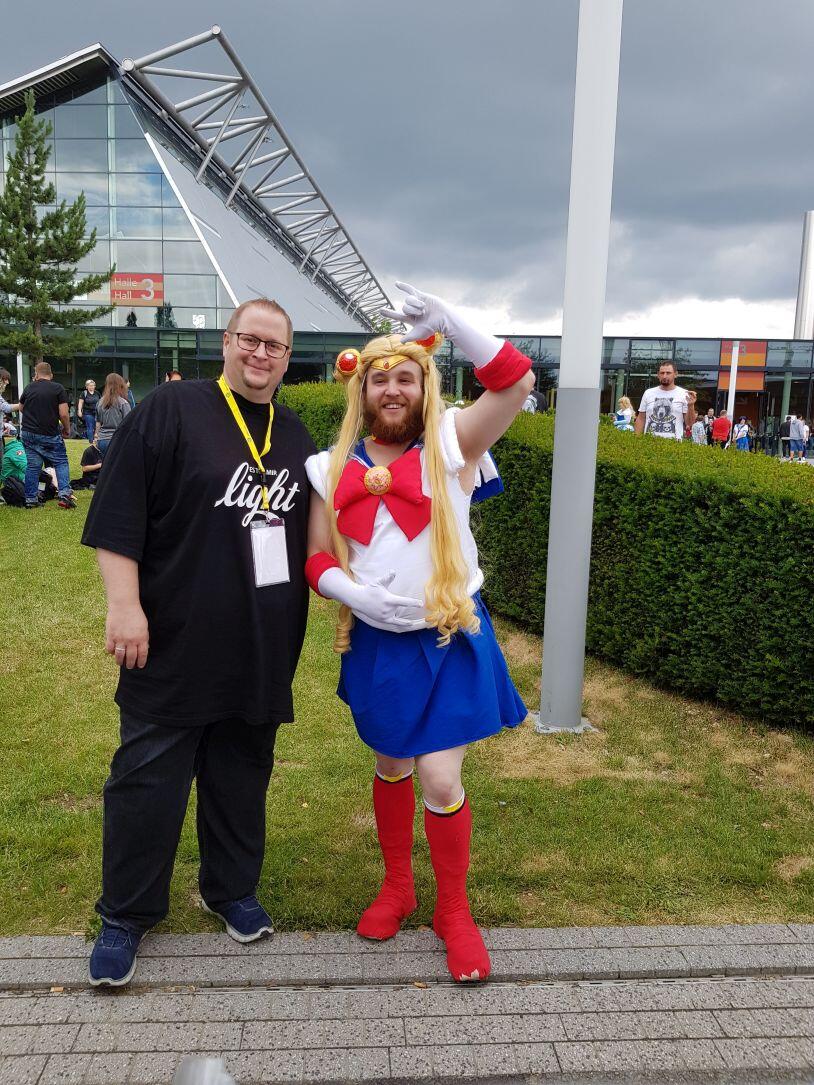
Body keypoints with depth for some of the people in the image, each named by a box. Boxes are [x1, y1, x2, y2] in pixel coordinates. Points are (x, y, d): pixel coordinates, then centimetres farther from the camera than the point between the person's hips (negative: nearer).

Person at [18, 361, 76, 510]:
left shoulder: (29, 388, 7)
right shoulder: (58, 389, -6)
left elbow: (21, 408, 23)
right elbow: (64, 414, -12)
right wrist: (67, 429, 3)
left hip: (28, 433, 4)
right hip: (50, 435, -4)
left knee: (32, 466, 8)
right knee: (61, 463, 7)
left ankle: (30, 500, 9)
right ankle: (64, 494, -7)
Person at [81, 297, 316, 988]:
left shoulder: (294, 434, 13)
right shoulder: (172, 410, -5)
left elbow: (307, 528, 22)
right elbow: (119, 512, -10)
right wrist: (124, 605, -15)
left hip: (262, 650, 5)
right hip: (174, 645, -4)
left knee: (242, 775, 15)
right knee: (149, 777, 5)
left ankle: (232, 889, 35)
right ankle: (126, 915, 24)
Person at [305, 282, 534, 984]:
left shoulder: (450, 447, -6)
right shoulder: (336, 469, 1)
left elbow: (516, 382, -17)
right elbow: (317, 561, 2)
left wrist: (450, 322, -23)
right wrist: (355, 592, -17)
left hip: (450, 637, -3)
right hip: (376, 642, 3)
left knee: (440, 780, -2)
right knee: (390, 769, 19)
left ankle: (455, 911, 25)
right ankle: (397, 888, 43)